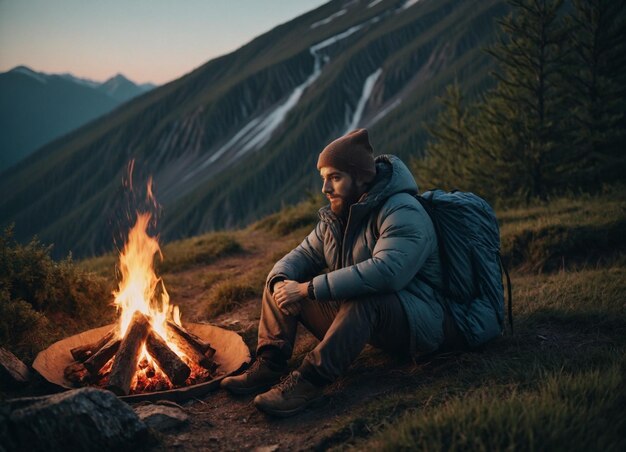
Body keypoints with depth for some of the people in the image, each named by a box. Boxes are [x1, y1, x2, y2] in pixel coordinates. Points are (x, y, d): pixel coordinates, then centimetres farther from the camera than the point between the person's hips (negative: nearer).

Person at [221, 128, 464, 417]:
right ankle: (268, 366, -9)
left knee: (364, 298, -41)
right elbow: (304, 255, 9)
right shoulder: (335, 216, 7)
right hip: (355, 315, 8)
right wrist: (281, 281, -17)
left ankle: (309, 381, -35)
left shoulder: (403, 214, -21)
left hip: (419, 323, -8)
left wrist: (308, 288, -35)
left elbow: (385, 272, -37)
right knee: (281, 280, 4)